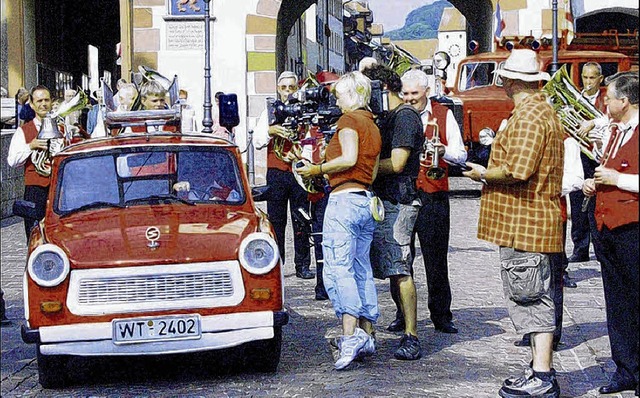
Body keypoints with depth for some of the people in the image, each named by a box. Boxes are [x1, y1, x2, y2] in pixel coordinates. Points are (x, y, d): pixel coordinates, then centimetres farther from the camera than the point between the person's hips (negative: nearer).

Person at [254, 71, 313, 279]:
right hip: (276, 172, 0)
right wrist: (270, 131, -14)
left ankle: (302, 266, 5)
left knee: (302, 221, 1)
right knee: (276, 221, 1)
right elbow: (257, 141, 5)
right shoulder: (270, 112, 12)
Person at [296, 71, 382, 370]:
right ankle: (367, 336, 11)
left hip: (344, 198, -9)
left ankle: (350, 334, -26)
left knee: (338, 268, -14)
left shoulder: (349, 119, -4)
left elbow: (349, 158, -17)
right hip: (367, 200, 9)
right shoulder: (374, 127, 21)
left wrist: (319, 169, -7)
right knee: (362, 270, 11)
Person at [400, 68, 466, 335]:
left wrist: (444, 151, -18)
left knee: (436, 258, 2)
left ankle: (441, 316, 9)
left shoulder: (443, 115, 6)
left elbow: (461, 155, 4)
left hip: (434, 195, -1)